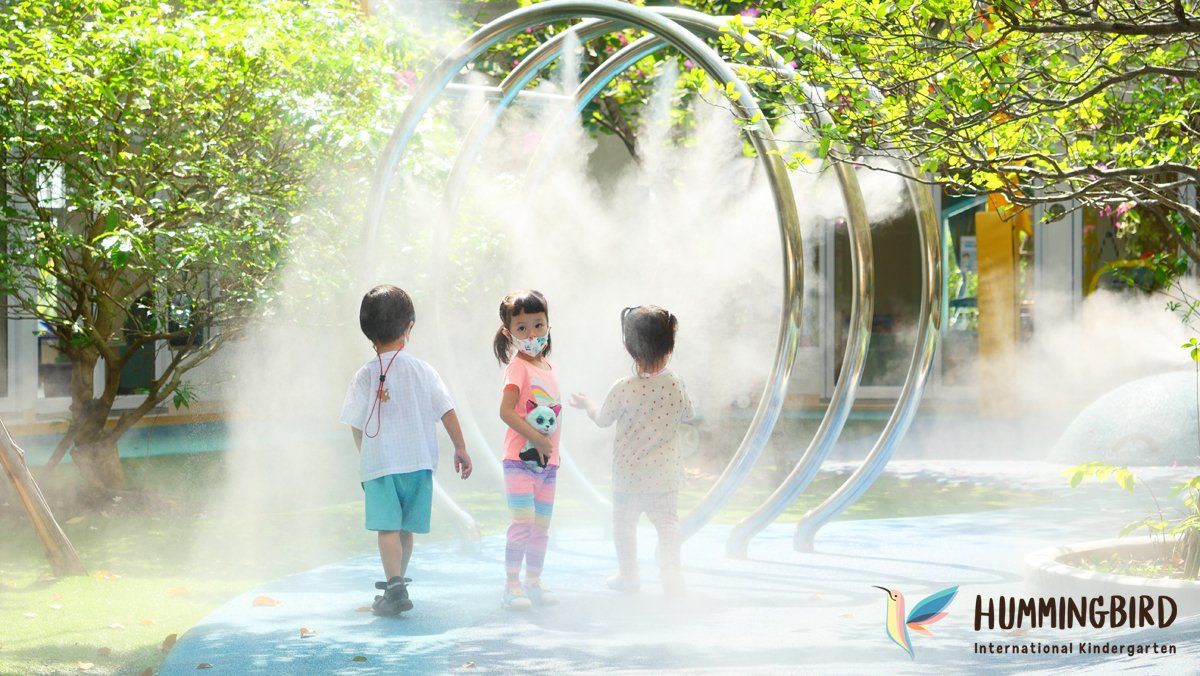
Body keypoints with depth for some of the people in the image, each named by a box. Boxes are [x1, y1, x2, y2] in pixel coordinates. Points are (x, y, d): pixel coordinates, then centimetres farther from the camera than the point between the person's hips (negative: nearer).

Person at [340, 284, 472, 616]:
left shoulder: (365, 375, -4)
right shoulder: (423, 370, 2)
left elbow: (356, 425, 1)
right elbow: (447, 410, 3)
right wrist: (460, 448, 11)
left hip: (379, 463, -3)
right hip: (418, 462, 3)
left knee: (388, 527, -8)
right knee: (405, 528, 14)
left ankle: (395, 588, -21)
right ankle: (397, 583, 26)